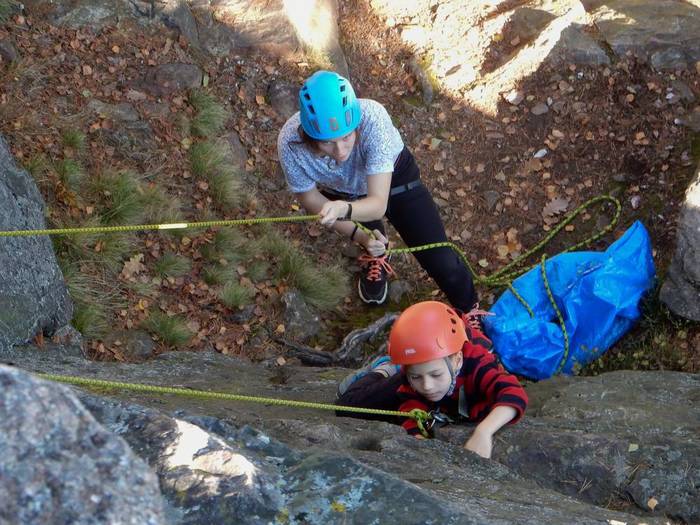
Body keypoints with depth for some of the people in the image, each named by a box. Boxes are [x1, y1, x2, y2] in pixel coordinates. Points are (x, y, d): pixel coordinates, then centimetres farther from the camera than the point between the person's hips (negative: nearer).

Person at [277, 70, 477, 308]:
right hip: (339, 191, 3)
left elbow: (378, 204, -41)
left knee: (442, 264, -5)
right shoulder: (290, 143, -38)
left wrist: (343, 209, -62)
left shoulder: (372, 118, -44)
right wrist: (360, 236, -29)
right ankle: (376, 257, 18)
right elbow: (313, 201, -19)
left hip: (392, 176, -2)